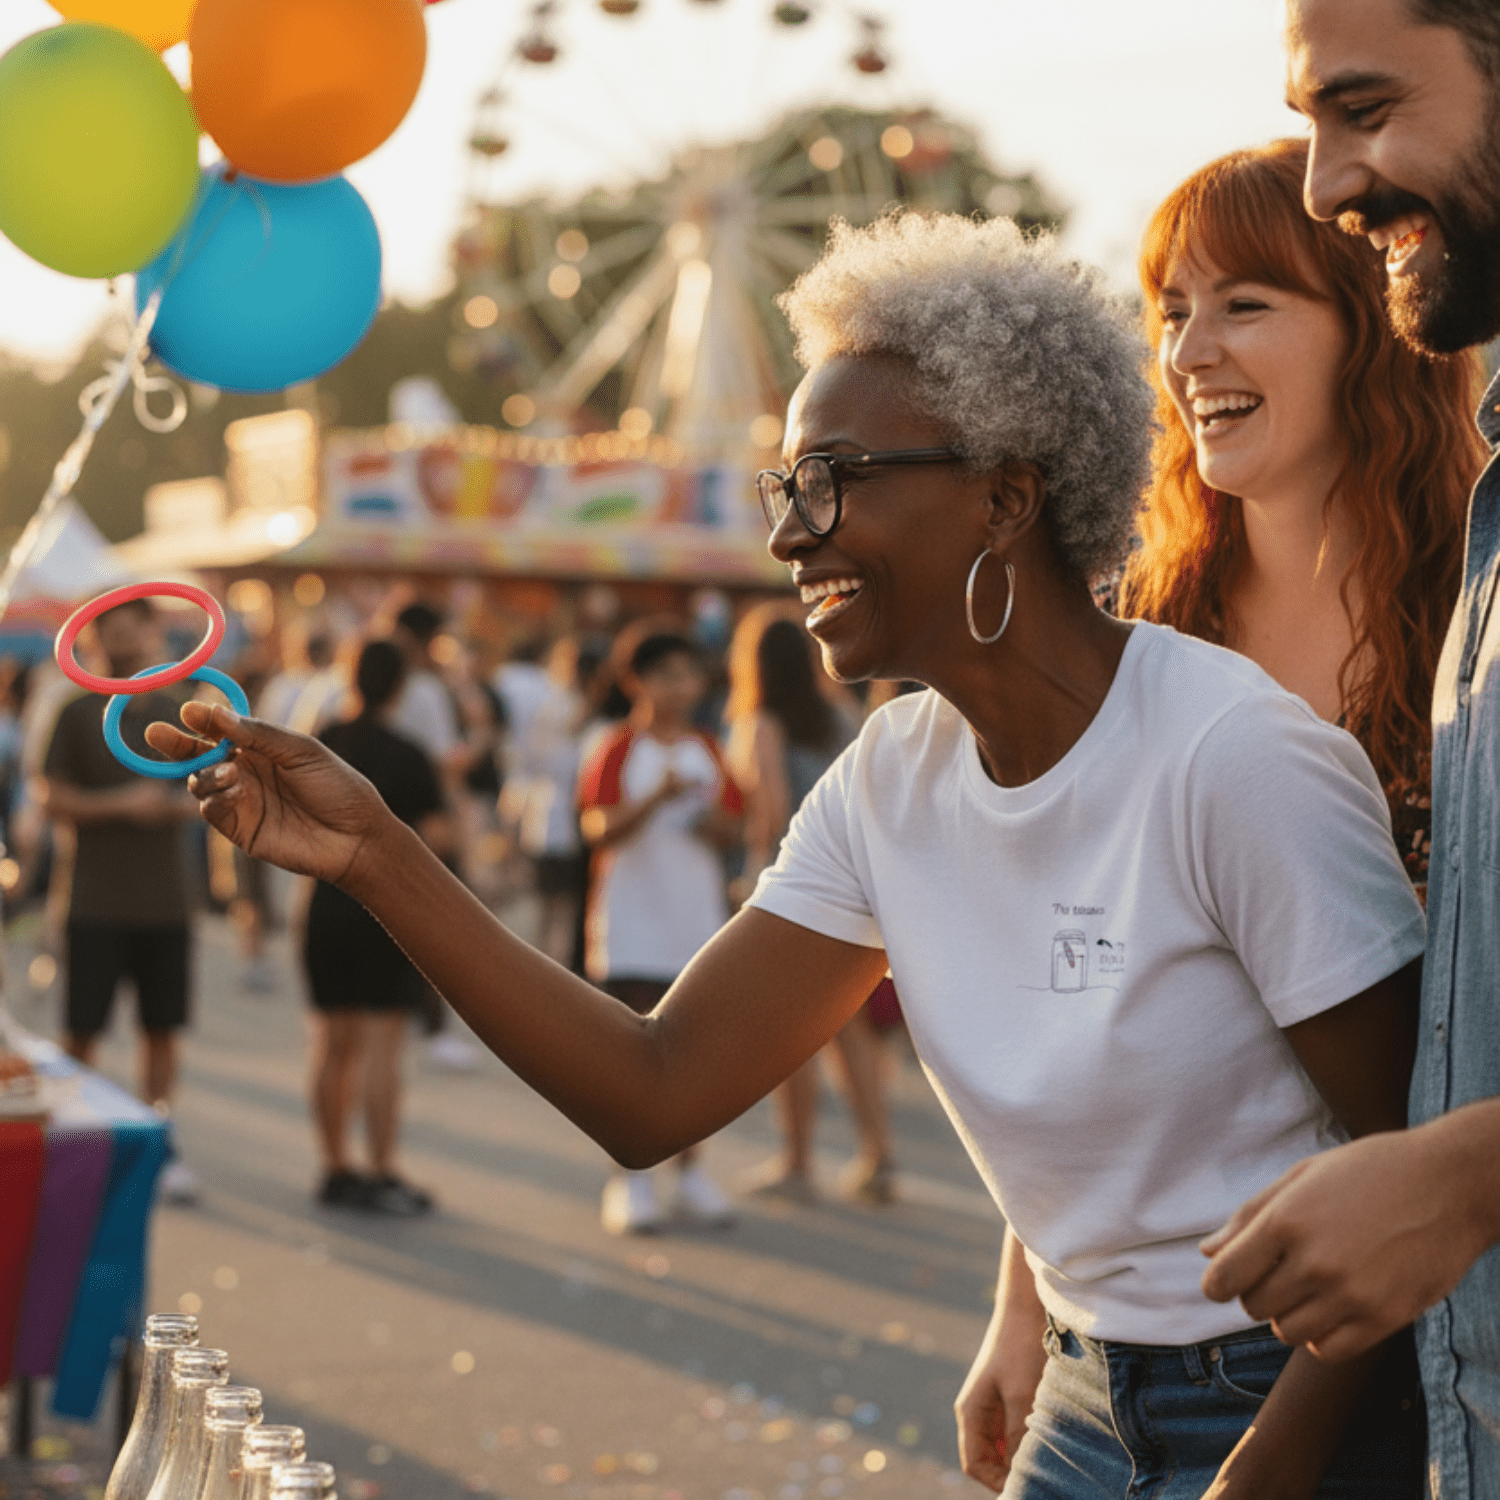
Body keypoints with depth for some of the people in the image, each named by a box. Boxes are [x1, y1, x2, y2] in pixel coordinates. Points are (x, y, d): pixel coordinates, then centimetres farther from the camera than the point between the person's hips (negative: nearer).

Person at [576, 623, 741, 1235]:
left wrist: (716, 821, -11)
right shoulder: (619, 749, -4)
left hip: (700, 918, 4)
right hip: (632, 917, -4)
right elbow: (599, 829, -16)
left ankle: (691, 1172, 16)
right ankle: (629, 1180, 3)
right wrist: (655, 798, -30)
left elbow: (732, 832, 11)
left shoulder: (708, 751, 11)